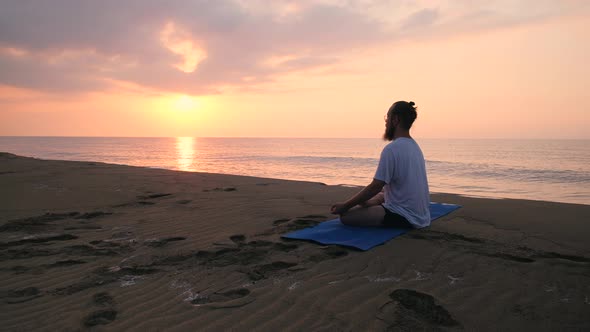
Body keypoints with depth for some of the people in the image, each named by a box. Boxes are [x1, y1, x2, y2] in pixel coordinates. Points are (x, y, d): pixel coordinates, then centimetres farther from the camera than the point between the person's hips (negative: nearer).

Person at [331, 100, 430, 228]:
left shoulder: (392, 149, -20)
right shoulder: (414, 146, 11)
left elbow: (375, 187, -20)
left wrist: (344, 206, -11)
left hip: (405, 217, -10)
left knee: (345, 214, -17)